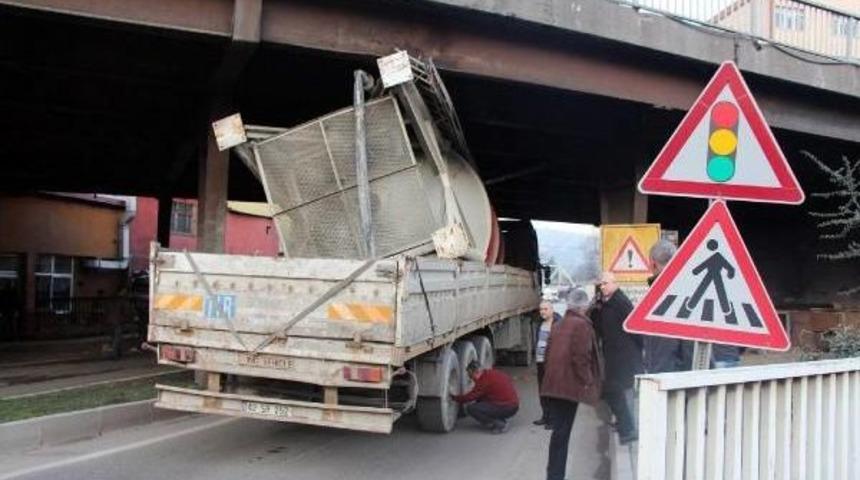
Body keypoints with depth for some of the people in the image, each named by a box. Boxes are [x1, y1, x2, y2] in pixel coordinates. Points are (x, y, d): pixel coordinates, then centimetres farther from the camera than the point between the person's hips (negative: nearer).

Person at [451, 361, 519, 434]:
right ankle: (501, 420, 13)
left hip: (506, 408, -10)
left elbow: (470, 397, -12)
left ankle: (500, 425, -10)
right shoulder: (492, 373, 12)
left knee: (471, 409, -12)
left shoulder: (485, 380, -16)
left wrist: (453, 397, 2)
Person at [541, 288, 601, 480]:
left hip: (553, 385, 7)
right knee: (562, 433, -3)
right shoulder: (582, 325, -9)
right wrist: (587, 383, -9)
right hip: (570, 386, -7)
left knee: (559, 430, 13)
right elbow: (580, 356, -16)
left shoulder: (558, 325, 15)